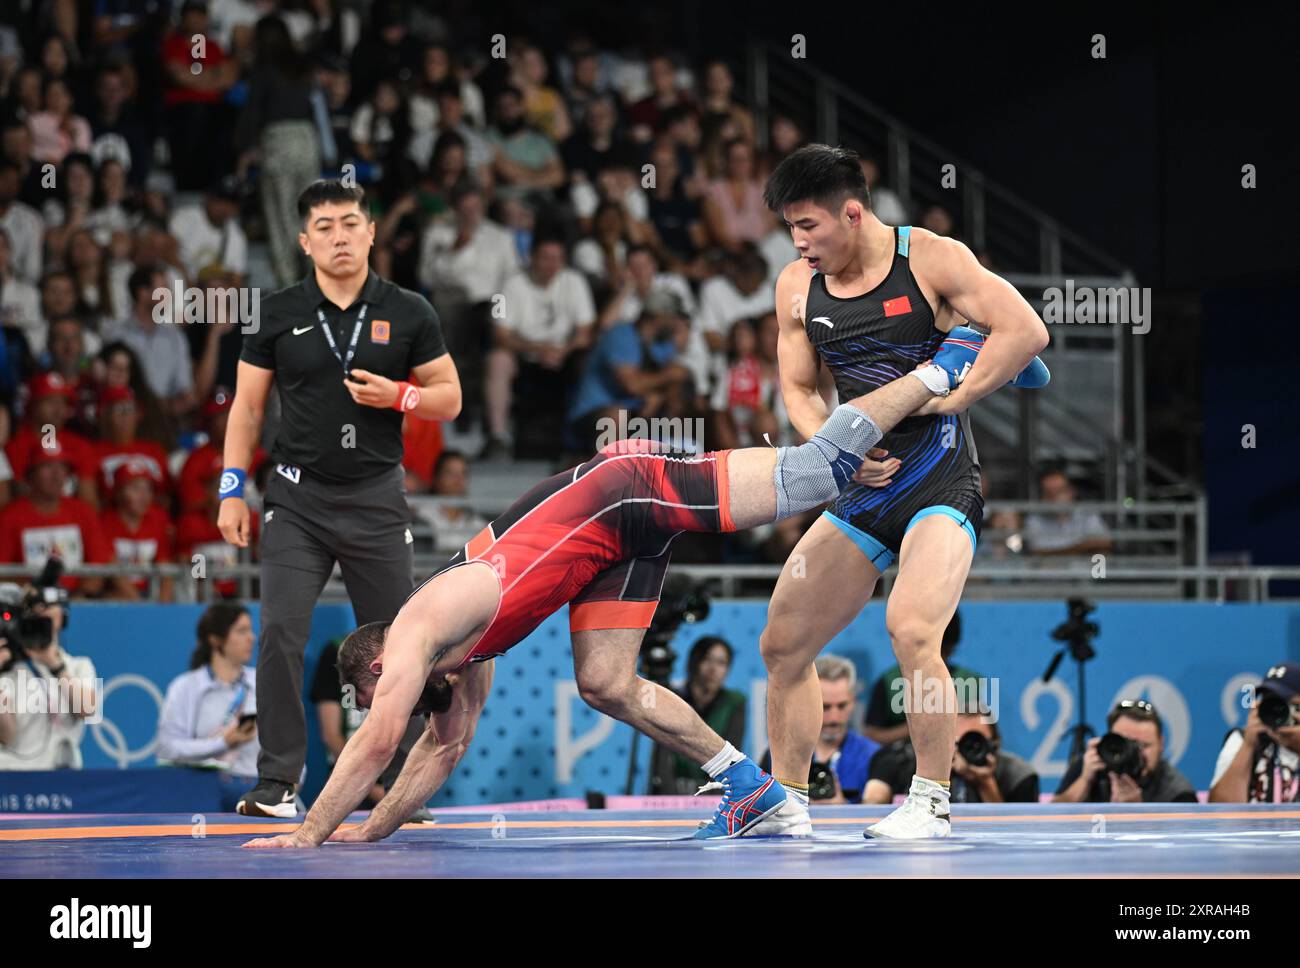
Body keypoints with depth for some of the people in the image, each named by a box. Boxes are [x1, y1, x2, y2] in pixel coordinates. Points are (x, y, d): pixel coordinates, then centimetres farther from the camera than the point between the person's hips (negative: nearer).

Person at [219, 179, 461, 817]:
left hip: (376, 500, 0)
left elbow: (449, 398, 7)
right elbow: (247, 405, 7)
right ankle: (277, 783, -6)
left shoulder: (408, 314, 3)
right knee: (280, 637, -12)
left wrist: (398, 396, -13)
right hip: (298, 499, 0)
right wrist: (232, 488, 0)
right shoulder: (277, 314, 3)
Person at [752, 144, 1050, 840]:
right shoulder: (798, 286, 7)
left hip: (941, 484, -7)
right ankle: (787, 804, 17)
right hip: (860, 494, 7)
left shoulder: (931, 260, -9)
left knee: (911, 630, -26)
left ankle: (930, 803, -14)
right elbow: (797, 389, 13)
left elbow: (1026, 330, -16)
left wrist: (951, 398, -19)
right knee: (782, 644, 4)